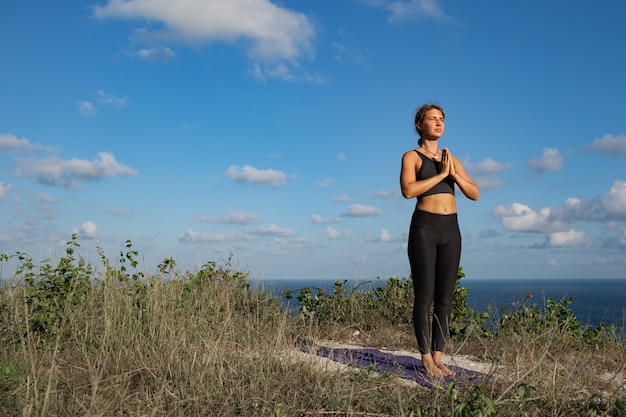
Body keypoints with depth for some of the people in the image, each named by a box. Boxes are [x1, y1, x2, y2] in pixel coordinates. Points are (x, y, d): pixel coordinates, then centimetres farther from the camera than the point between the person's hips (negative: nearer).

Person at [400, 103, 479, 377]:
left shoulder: (451, 158, 16)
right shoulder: (412, 156, 2)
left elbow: (474, 194, 9)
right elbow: (408, 190, -17)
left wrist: (454, 174, -6)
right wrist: (441, 174, -12)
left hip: (451, 230, 5)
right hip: (424, 227, -5)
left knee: (445, 297, 5)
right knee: (425, 295, -3)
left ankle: (438, 357, 12)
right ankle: (426, 358, 5)